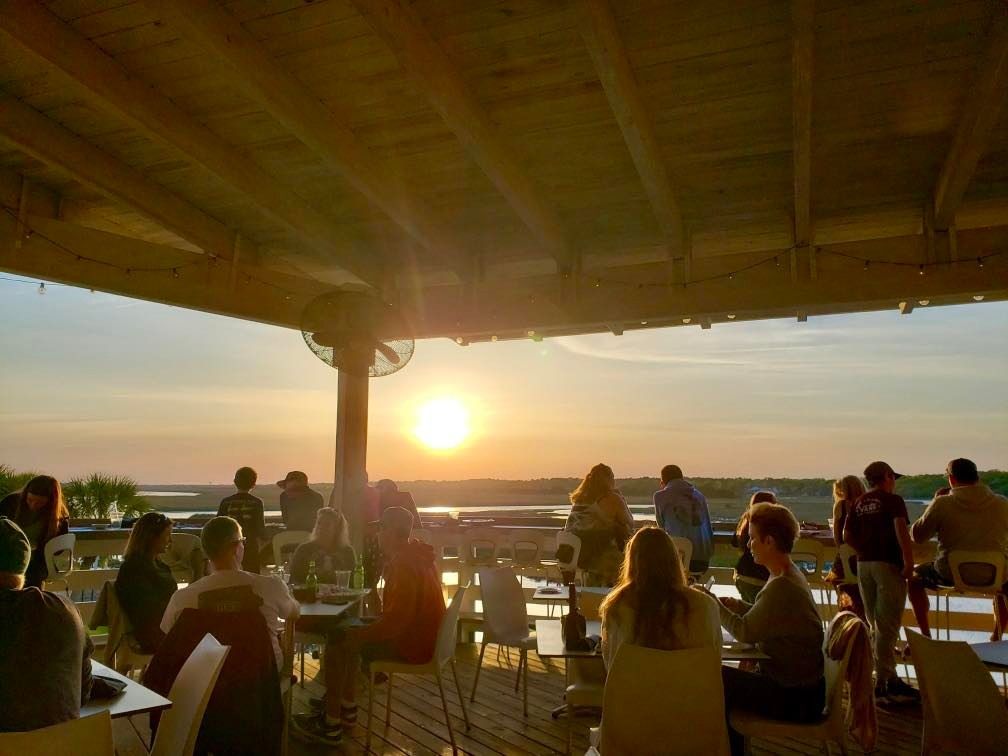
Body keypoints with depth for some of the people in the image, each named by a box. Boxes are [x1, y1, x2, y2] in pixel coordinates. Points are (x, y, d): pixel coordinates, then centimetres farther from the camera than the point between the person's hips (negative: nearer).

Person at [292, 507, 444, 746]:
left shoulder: (405, 565, -24)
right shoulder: (413, 555, 8)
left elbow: (396, 619, -28)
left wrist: (359, 634, -18)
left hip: (412, 643, -10)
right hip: (419, 633, 10)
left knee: (337, 645, -7)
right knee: (346, 633, 19)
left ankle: (331, 726, 2)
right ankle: (347, 708, 25)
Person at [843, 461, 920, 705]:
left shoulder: (859, 503, 12)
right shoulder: (893, 500, -4)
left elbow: (847, 535, 7)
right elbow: (901, 530, -18)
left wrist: (864, 553, 11)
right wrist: (909, 561, -18)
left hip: (864, 564, 6)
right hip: (888, 564, -6)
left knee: (876, 625, 13)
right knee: (887, 625, -3)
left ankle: (889, 678, 22)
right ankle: (883, 683, -3)